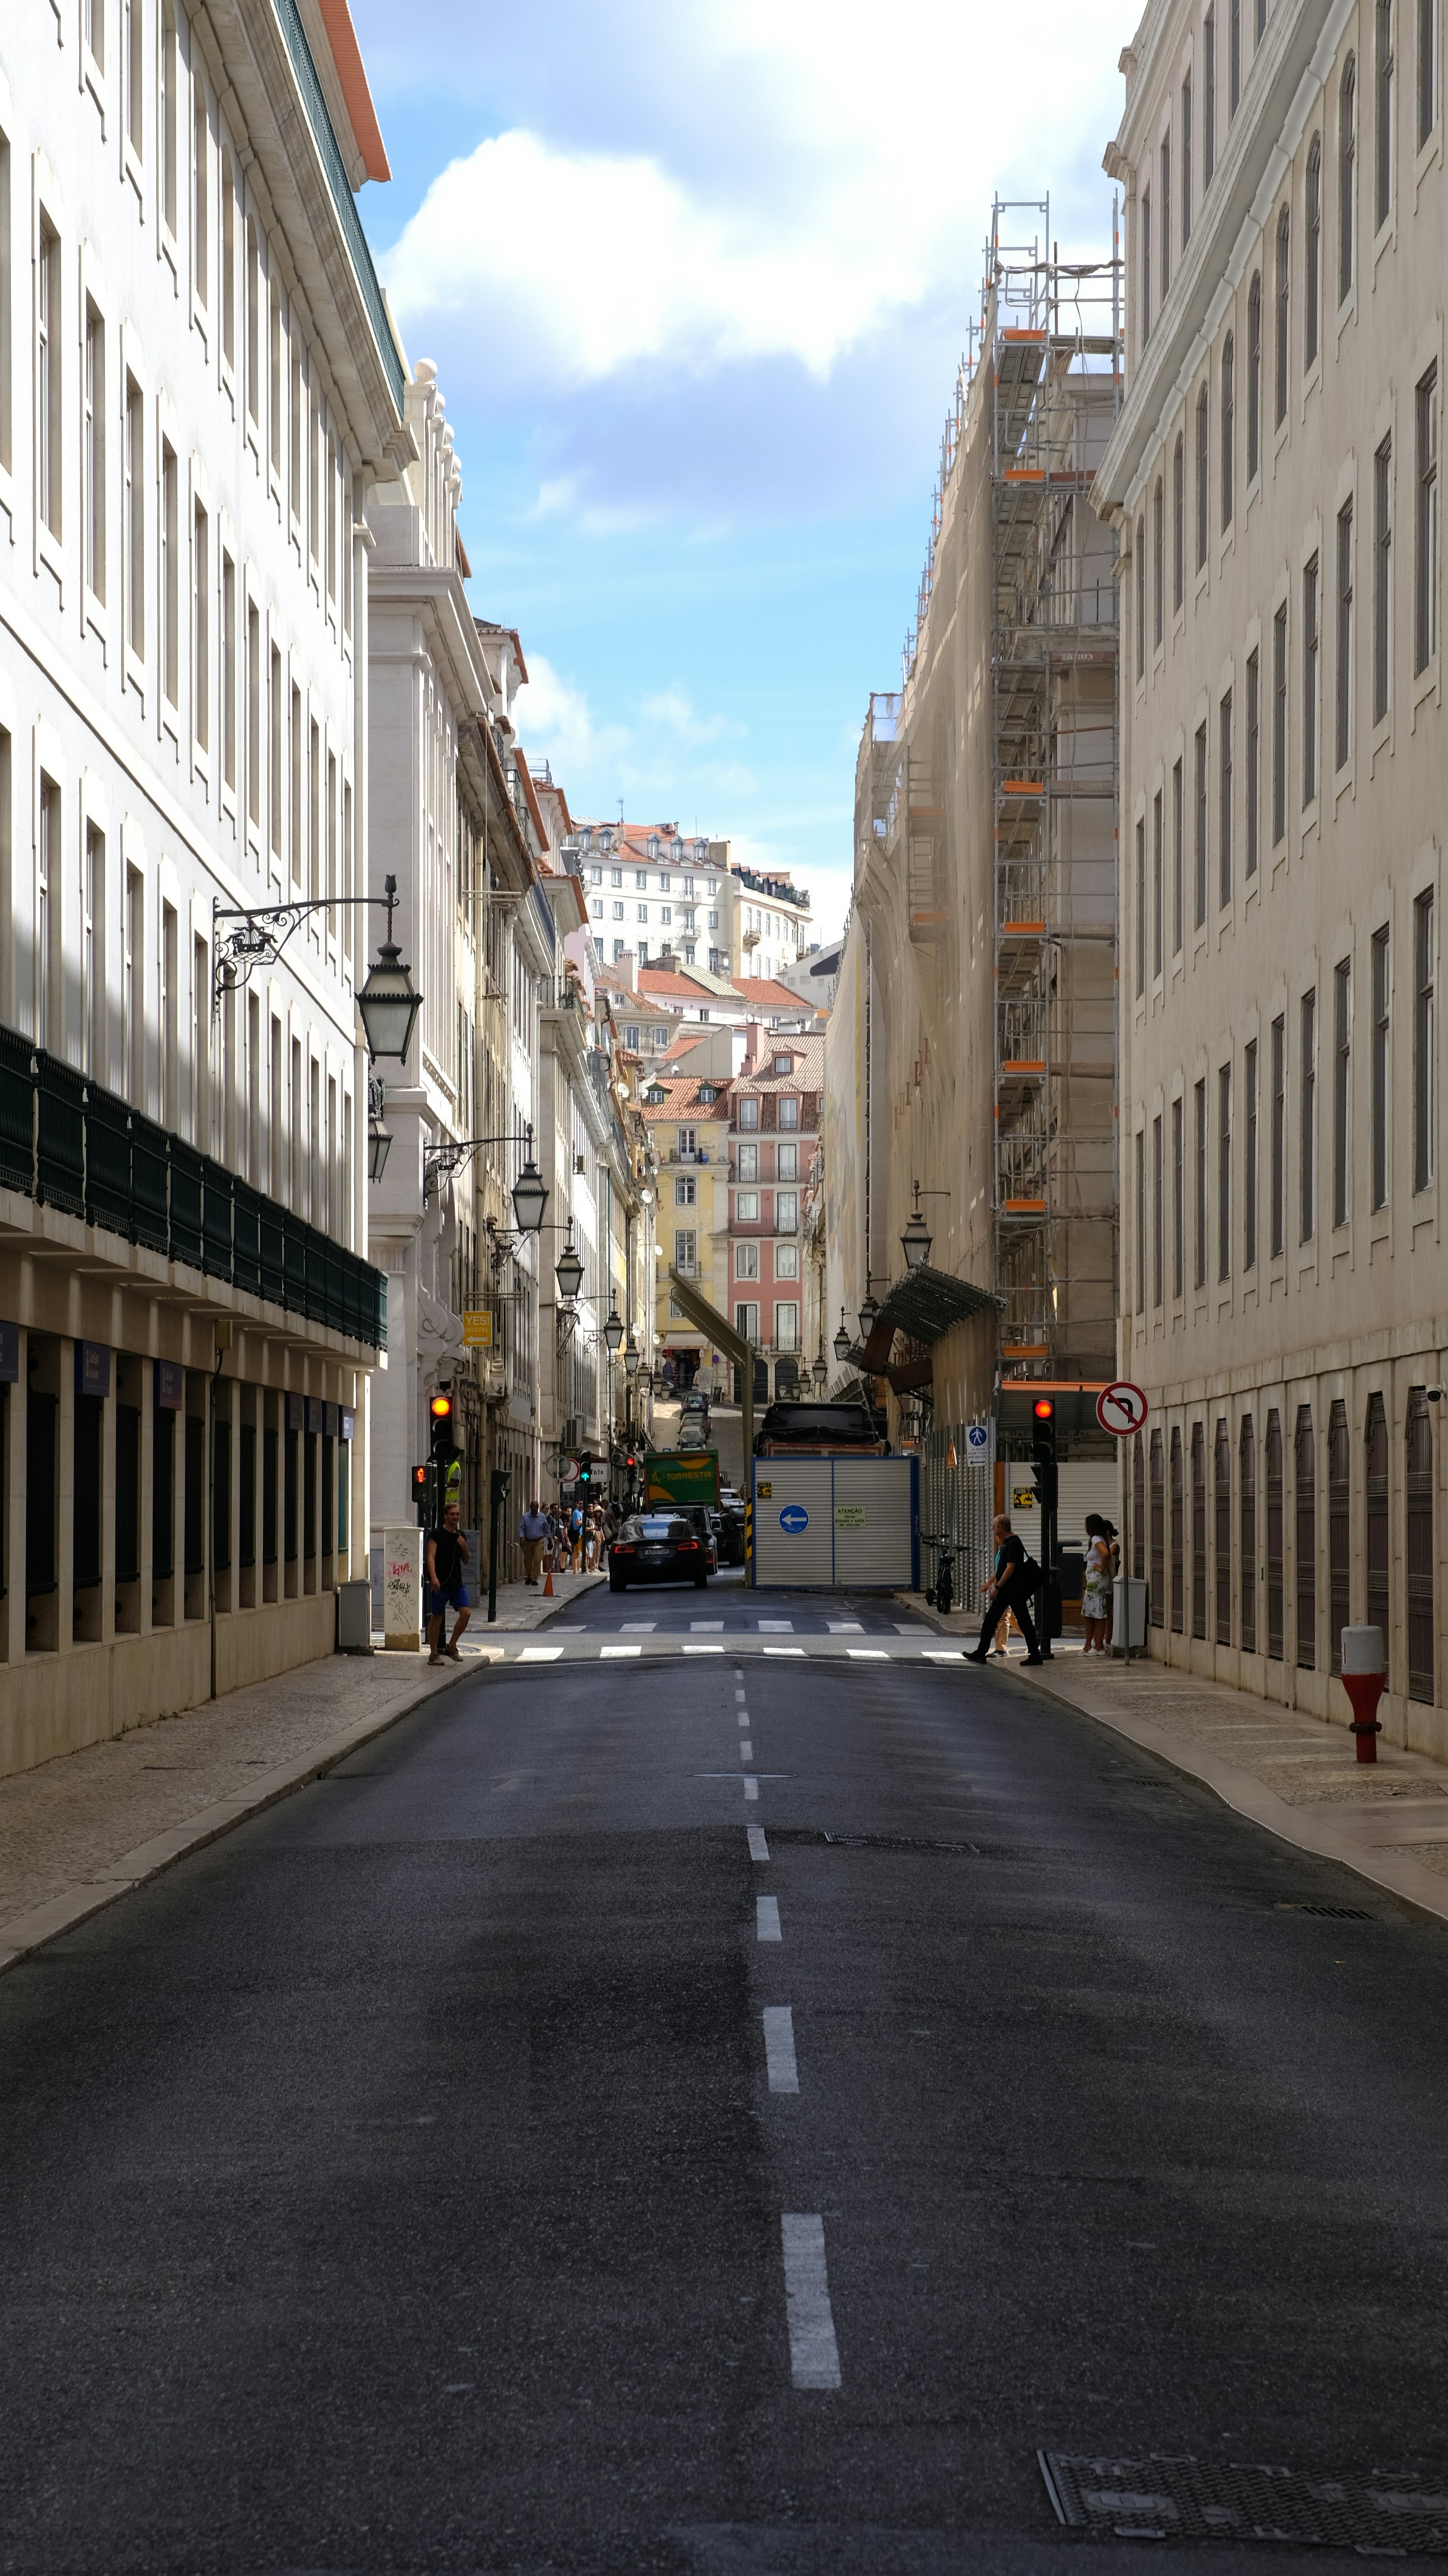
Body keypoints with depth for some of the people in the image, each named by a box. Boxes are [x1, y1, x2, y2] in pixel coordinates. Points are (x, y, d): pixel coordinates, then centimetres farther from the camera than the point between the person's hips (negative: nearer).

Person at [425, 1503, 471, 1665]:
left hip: (457, 1583, 5)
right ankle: (434, 1653, 10)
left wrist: (464, 1548, -1)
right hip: (441, 1583, -5)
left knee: (465, 1613, -7)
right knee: (437, 1617, 1)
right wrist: (433, 1577, -25)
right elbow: (431, 1556, -12)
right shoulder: (436, 1534, -4)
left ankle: (452, 1647, 8)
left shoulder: (460, 1536, 14)